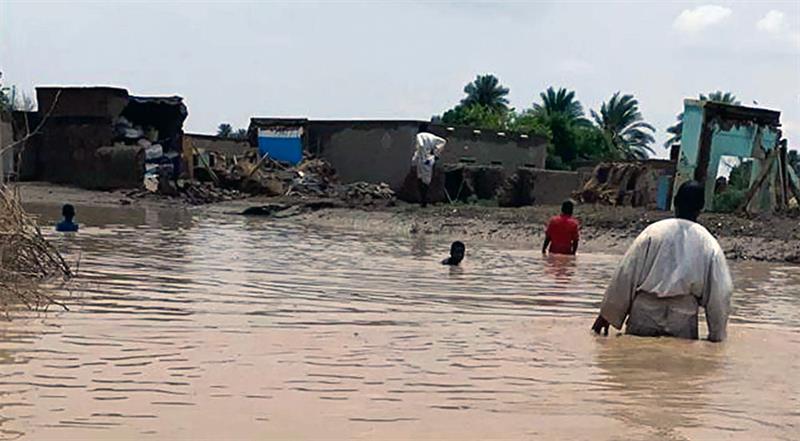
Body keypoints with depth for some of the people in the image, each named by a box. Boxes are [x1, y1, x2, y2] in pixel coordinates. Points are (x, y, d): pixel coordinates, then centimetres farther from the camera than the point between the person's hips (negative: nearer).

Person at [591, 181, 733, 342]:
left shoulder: (653, 232, -2)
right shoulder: (710, 244, 0)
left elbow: (625, 277, -2)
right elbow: (719, 294, 2)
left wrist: (607, 314, 5)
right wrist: (716, 336, 12)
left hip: (644, 317, 0)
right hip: (683, 324, 0)